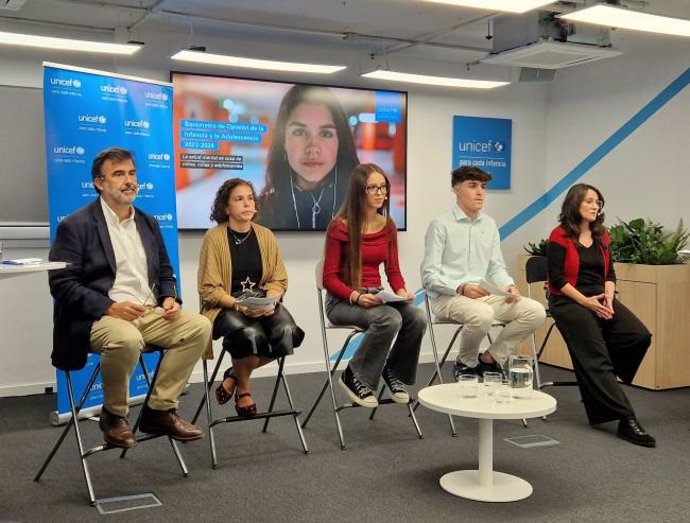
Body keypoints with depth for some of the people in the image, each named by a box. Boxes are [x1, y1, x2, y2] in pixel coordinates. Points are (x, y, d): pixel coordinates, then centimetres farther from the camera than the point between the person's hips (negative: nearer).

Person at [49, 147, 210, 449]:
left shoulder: (148, 223, 17)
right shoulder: (76, 226, -2)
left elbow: (165, 272, 23)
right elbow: (61, 284, -9)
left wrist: (169, 297, -1)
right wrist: (109, 307, -21)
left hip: (150, 313, 6)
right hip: (100, 317, -6)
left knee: (199, 326, -17)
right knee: (127, 339, -38)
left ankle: (159, 410, -6)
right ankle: (114, 414, -9)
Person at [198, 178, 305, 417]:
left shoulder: (266, 235, 10)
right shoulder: (214, 237, -3)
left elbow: (279, 280, 10)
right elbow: (209, 289, -6)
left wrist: (270, 301, -12)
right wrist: (240, 306, -20)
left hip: (263, 302, 4)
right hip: (226, 306, -4)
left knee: (287, 332, -26)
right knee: (252, 335, -35)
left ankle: (235, 375, 0)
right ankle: (243, 388, 0)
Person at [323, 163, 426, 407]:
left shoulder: (388, 226, 8)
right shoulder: (340, 227, -9)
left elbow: (393, 270, 12)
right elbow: (329, 278, -8)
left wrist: (402, 291, -10)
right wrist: (356, 296, -24)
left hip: (376, 296, 5)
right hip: (343, 300, -5)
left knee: (418, 318, -24)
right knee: (390, 319, -34)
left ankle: (394, 372, 2)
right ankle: (355, 377, -11)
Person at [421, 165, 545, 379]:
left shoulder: (489, 225, 14)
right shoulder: (441, 225, -5)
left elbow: (496, 267, 15)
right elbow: (429, 275, -10)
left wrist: (508, 285, -6)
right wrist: (461, 288, -24)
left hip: (483, 295, 6)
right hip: (448, 297, -6)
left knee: (535, 311, -13)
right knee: (482, 315, -37)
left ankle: (489, 359, 2)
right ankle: (465, 364, -6)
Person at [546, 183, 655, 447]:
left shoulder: (602, 236, 14)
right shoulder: (560, 237, -5)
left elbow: (609, 274, 14)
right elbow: (557, 278, -10)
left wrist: (608, 297, -6)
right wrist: (586, 301, -16)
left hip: (600, 299, 6)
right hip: (569, 301, -6)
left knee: (640, 336, -16)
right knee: (596, 357, -19)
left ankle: (599, 384, 5)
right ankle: (626, 420, -21)